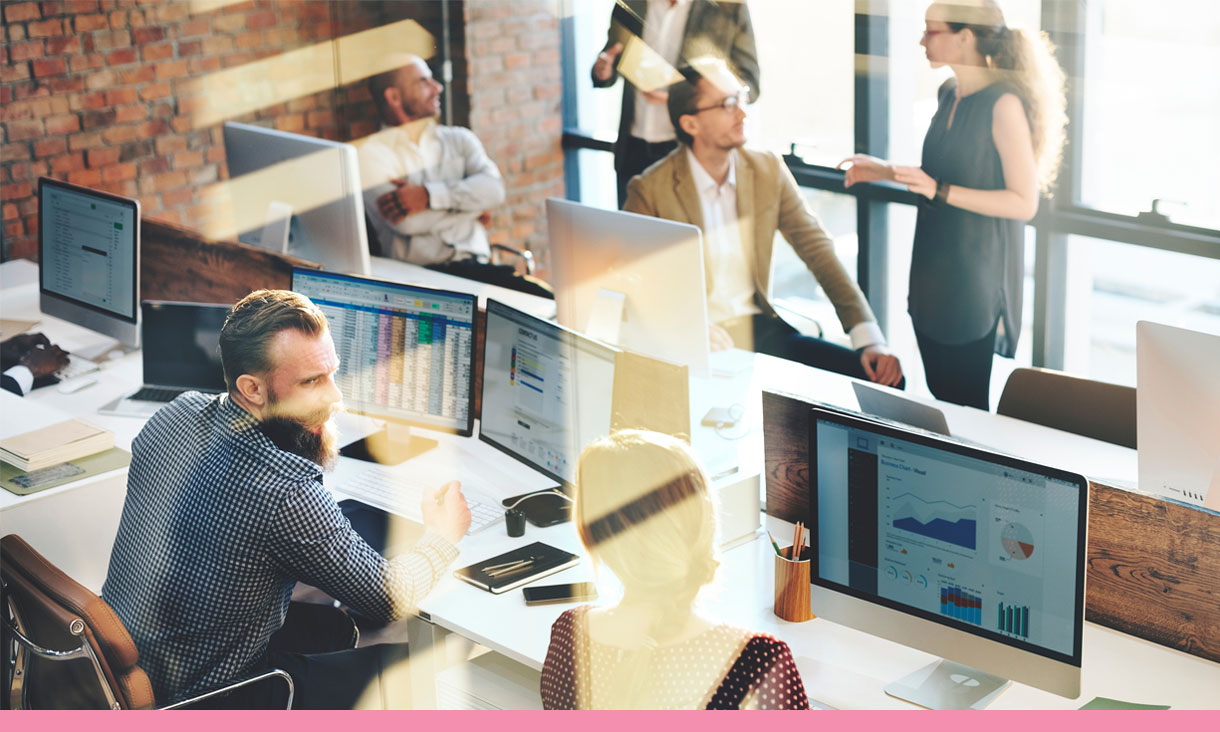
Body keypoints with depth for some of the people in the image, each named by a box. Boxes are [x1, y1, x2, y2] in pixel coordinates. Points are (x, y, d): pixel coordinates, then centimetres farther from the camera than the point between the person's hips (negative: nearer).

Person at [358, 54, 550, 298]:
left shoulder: (458, 139, 21)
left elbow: (493, 188, 2)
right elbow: (406, 223, -9)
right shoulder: (372, 153, 6)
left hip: (477, 267, 4)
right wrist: (472, 208, 5)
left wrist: (429, 195, -10)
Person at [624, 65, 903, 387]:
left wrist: (870, 339, -7)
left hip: (763, 332, 4)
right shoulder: (650, 190, -6)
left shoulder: (769, 171, 7)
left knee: (884, 379, -13)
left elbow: (819, 251, 4)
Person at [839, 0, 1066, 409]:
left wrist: (939, 191, -26)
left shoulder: (1004, 104, -17)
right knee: (939, 397, 15)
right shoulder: (949, 94, 8)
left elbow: (1024, 203, -20)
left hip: (976, 279, -8)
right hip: (934, 270, 8)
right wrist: (884, 171, 14)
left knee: (966, 405, 0)